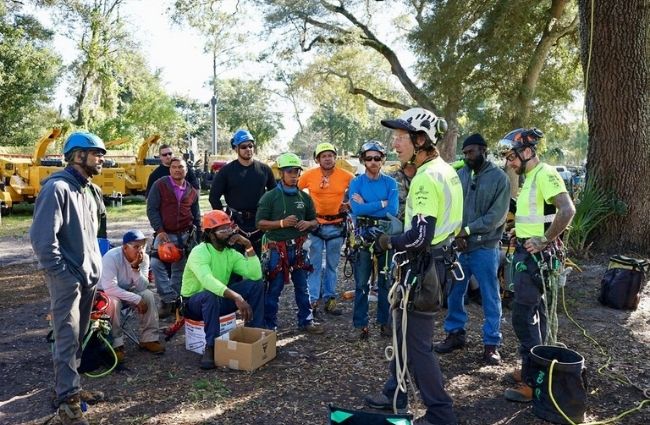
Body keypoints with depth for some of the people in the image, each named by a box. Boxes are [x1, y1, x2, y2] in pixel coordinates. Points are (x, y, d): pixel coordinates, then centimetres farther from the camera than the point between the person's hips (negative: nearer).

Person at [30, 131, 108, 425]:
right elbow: (42, 238, -20)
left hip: (89, 276, 8)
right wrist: (62, 274, -17)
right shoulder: (57, 188, -15)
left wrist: (94, 265, 14)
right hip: (67, 279, -8)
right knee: (67, 338, -3)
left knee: (78, 337, 16)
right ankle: (67, 400, 6)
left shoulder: (90, 190, 12)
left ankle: (69, 388, 30)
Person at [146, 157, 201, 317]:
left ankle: (174, 299, 19)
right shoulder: (160, 185, -3)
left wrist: (198, 235, 13)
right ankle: (168, 299, -9)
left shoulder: (192, 191, 10)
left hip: (185, 236, 3)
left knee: (180, 270, 7)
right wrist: (159, 230, -14)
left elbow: (196, 216, 18)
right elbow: (151, 209, -7)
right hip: (164, 234, -3)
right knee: (156, 264, -18)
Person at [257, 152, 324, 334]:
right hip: (276, 249, -4)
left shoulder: (305, 197, 8)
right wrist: (282, 223, -20)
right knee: (274, 289, 2)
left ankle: (306, 321, 26)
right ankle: (269, 326, 14)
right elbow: (260, 223, -8)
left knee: (302, 287, 13)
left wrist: (308, 224, -8)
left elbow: (315, 221, 16)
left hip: (299, 248, 4)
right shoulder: (270, 197, -5)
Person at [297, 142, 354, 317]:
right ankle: (313, 300, 10)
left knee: (332, 265, 13)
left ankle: (329, 299, 24)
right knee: (314, 264, 2)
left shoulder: (347, 176, -7)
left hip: (336, 225, 2)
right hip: (315, 224, -1)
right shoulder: (309, 175, -7)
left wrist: (349, 205, -2)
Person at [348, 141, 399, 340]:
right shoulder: (356, 182, 1)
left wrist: (366, 206, -12)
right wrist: (382, 204, -13)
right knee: (361, 284, 3)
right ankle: (360, 326, 11)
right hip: (364, 236, -1)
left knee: (386, 282, 10)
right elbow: (356, 209, -15)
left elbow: (393, 210, -12)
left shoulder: (390, 183, 2)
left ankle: (385, 323, 22)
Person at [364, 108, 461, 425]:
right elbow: (449, 220, 17)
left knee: (416, 342, 2)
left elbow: (420, 236, -27)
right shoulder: (446, 170, 10)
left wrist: (389, 242, -12)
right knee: (404, 328, 21)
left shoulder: (426, 178, -22)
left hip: (422, 266, -10)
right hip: (436, 259, 10)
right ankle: (394, 394, 36)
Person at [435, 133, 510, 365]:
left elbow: (497, 215, -11)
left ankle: (491, 343, 17)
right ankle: (455, 333, 30)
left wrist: (467, 230, -15)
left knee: (490, 298, 5)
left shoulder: (499, 178, -5)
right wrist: (456, 235, -11)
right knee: (454, 293, 13)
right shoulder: (459, 175, 5)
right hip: (458, 246, 4)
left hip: (484, 248, -4)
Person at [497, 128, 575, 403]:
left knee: (523, 316, -7)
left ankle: (532, 383, 2)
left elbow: (568, 210, -27)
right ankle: (536, 370, 29)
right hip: (526, 253, 10)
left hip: (534, 255, -10)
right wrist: (523, 234, 11)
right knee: (535, 313, 17)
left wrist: (544, 241, -22)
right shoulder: (530, 177, 14)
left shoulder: (545, 174, -16)